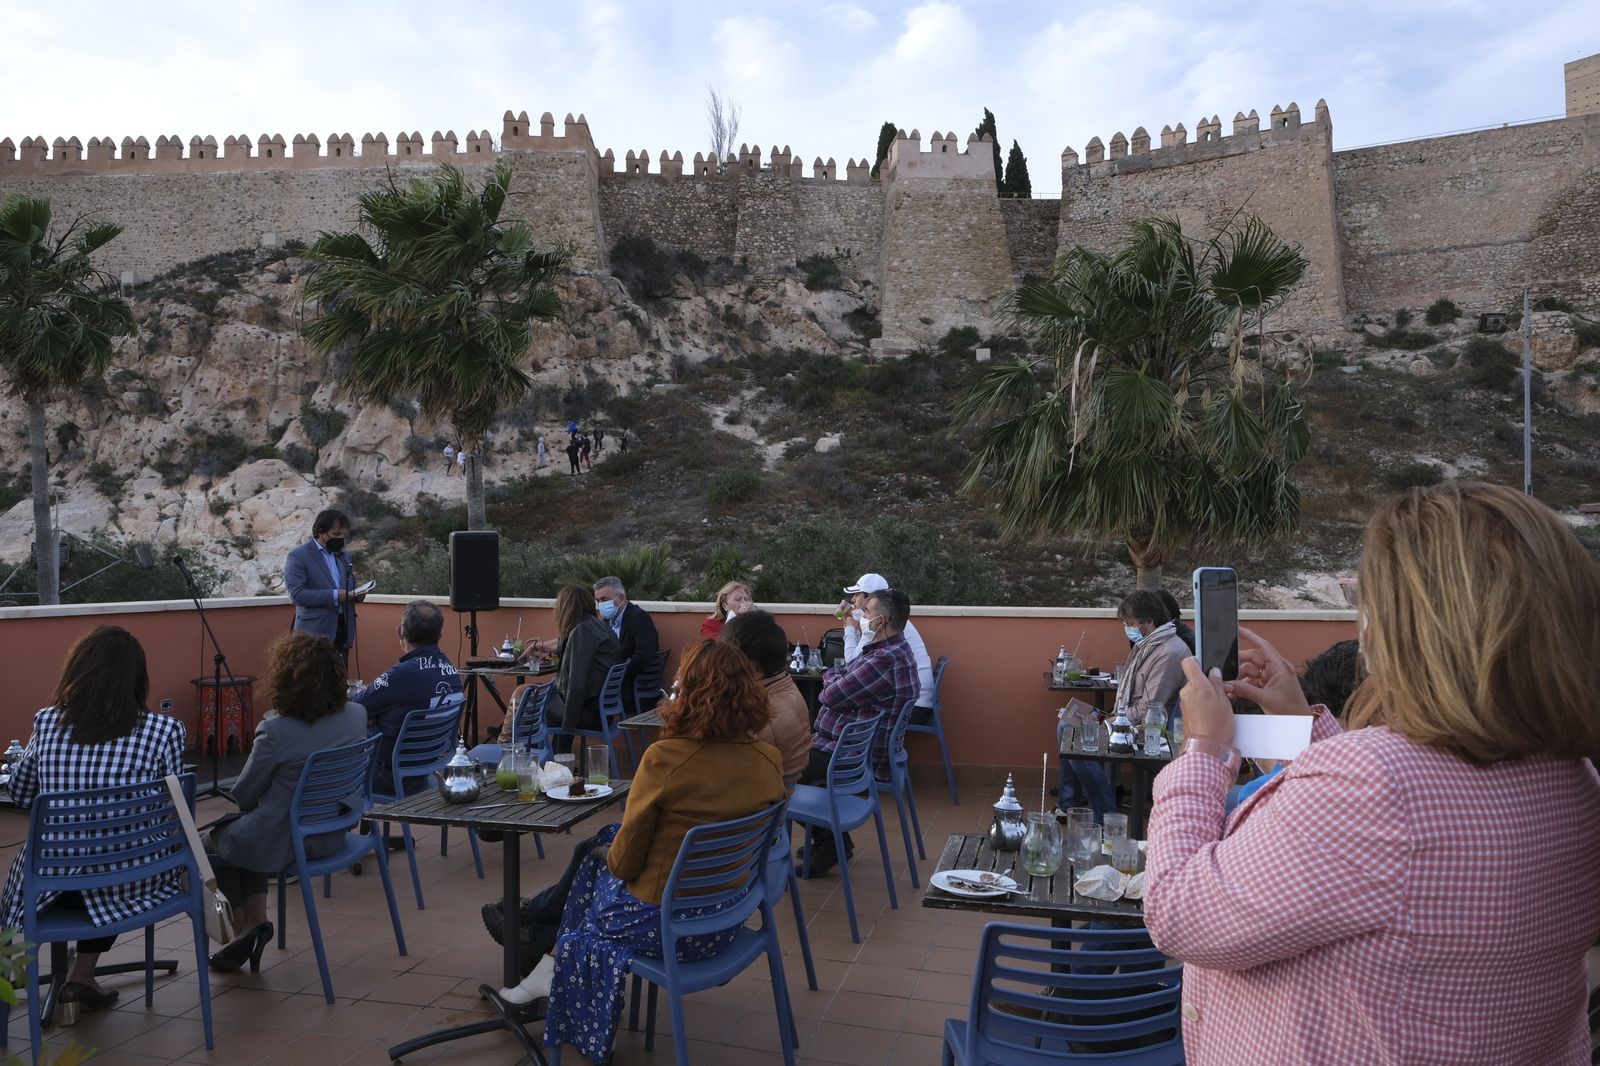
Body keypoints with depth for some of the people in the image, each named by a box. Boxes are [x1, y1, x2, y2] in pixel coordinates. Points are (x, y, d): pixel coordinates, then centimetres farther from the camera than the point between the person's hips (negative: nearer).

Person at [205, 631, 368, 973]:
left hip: (282, 843, -6)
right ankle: (256, 921, 21)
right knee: (245, 831, 31)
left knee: (217, 838, 26)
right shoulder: (357, 715, -9)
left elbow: (244, 796, -12)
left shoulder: (275, 730, -27)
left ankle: (246, 925, 25)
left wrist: (252, 802, 12)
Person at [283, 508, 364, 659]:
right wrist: (335, 596, -22)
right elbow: (296, 594, -15)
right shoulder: (298, 556, -4)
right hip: (315, 634, -6)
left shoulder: (343, 556, 17)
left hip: (343, 631, 6)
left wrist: (357, 594, -2)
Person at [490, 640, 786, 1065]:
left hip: (661, 923, -5)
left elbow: (624, 862, -13)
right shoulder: (770, 761, -10)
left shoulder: (664, 758, -25)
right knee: (603, 843, 25)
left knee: (597, 857, 27)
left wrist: (608, 854, 11)